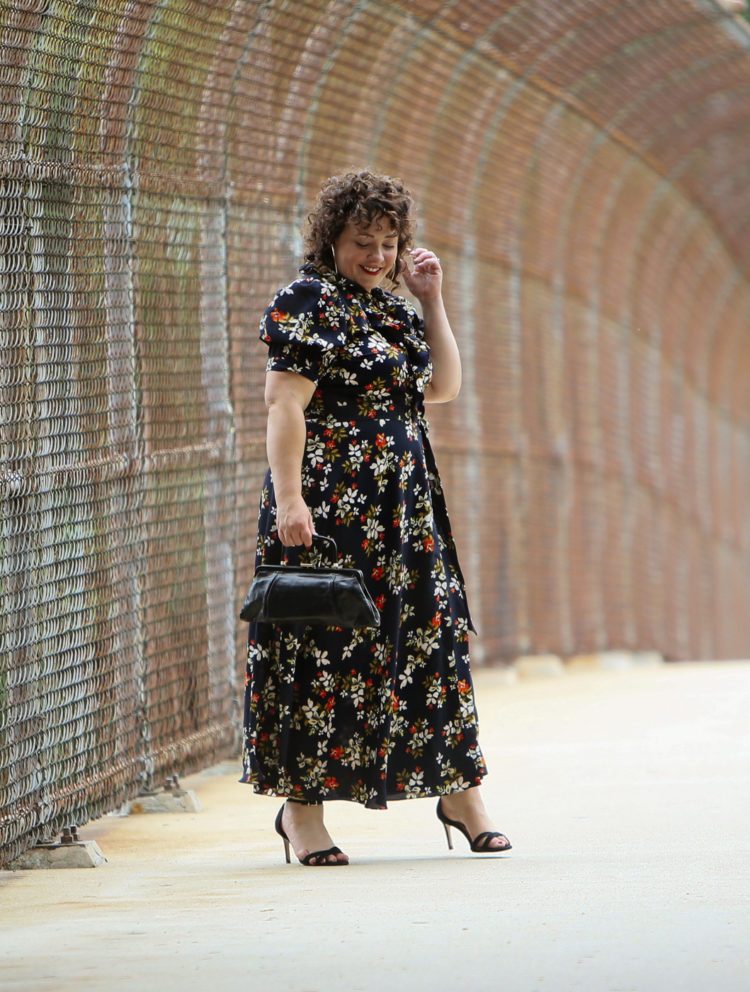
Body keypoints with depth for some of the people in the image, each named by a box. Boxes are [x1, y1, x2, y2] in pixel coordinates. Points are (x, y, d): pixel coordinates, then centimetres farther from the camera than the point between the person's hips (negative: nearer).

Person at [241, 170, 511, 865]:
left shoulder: (393, 308, 17)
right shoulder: (307, 303, -7)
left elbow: (443, 388, 17)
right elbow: (284, 404, -14)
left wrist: (432, 300, 10)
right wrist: (287, 498, -22)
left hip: (405, 508, 8)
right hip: (332, 506, -8)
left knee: (433, 637, 7)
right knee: (323, 647, -4)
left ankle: (458, 791, 15)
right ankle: (301, 805, 3)